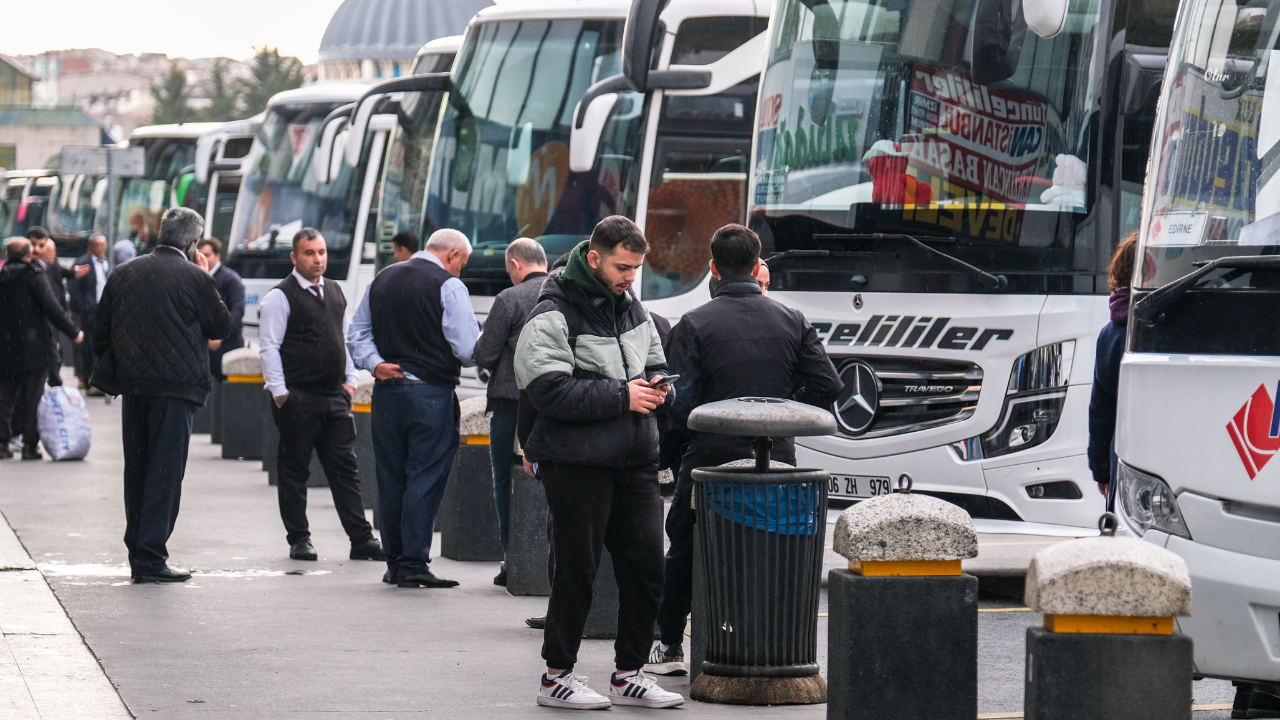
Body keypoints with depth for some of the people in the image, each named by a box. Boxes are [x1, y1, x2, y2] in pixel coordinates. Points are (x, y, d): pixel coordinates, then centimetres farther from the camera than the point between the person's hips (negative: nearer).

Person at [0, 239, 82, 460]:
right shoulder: (33, 276, -10)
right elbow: (51, 307, -15)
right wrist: (73, 332, -8)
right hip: (32, 348, -4)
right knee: (31, 398, 0)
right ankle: (30, 444, 0)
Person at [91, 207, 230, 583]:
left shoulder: (123, 274, 7)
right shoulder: (194, 278, -9)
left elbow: (100, 330, 10)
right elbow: (222, 325, 1)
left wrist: (114, 372, 20)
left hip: (133, 384, 5)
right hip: (175, 386, -5)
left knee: (137, 470, 14)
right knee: (165, 471, -3)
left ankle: (138, 555, 19)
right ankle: (151, 559, -7)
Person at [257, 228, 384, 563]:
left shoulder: (335, 293, 15)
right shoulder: (281, 297, -6)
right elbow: (268, 346, -9)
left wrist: (350, 380, 14)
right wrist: (280, 392, -14)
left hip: (334, 397, 6)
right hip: (298, 399, -6)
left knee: (345, 468, 4)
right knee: (294, 471, 2)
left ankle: (361, 538, 3)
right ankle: (299, 539, 9)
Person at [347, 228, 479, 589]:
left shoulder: (382, 279, 12)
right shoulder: (448, 286, -9)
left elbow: (357, 333, 15)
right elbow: (468, 349, -13)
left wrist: (375, 364, 4)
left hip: (387, 392, 6)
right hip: (431, 393, -6)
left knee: (391, 478, 11)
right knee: (425, 479, -2)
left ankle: (395, 563, 16)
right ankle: (414, 565, -4)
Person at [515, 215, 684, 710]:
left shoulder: (632, 309, 14)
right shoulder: (553, 316, -11)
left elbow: (656, 366, 26)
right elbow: (549, 391, -20)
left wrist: (656, 387, 1)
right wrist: (621, 396, -19)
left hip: (634, 460, 7)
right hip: (577, 462, -7)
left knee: (646, 567, 5)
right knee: (576, 572, -1)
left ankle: (629, 674, 16)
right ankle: (557, 676, 11)